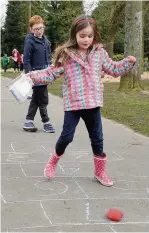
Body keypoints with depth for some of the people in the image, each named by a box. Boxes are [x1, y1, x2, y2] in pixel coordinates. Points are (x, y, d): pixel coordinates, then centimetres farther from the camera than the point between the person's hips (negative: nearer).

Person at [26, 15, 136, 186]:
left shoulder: (99, 53, 2)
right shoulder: (66, 55, -7)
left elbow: (113, 69, 12)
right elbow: (51, 73, -4)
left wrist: (128, 62, -1)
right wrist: (33, 76, -15)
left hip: (93, 103, 3)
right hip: (73, 104, -3)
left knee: (97, 138, 10)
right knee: (67, 136, 1)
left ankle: (100, 171, 25)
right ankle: (53, 162, 28)